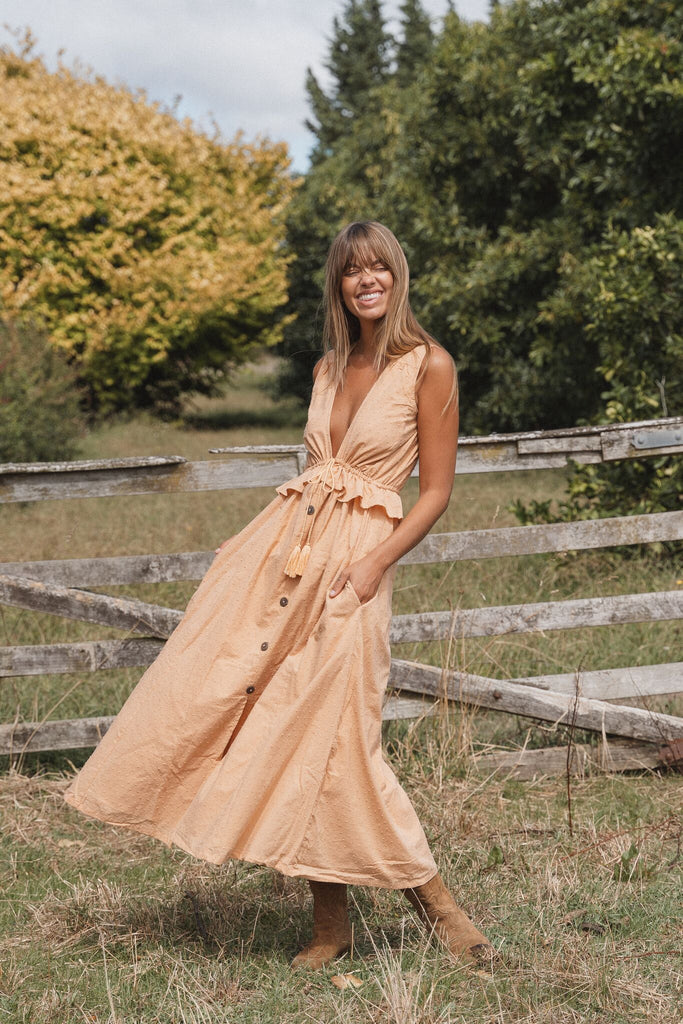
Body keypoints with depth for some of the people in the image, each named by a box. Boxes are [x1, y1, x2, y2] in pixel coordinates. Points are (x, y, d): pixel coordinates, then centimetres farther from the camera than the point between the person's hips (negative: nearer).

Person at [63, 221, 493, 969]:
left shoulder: (429, 367, -3)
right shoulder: (329, 368, 15)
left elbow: (436, 490, -5)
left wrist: (373, 564, -14)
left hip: (356, 557, -6)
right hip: (284, 541, 6)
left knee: (332, 734, -11)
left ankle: (430, 897, 6)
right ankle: (330, 922, 7)